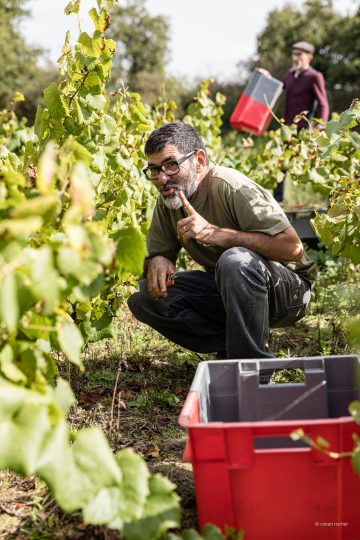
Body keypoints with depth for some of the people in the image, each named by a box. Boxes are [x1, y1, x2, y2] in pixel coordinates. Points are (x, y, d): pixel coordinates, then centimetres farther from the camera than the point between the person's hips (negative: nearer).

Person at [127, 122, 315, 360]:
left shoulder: (231, 187, -23)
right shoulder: (167, 200, -2)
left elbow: (292, 247, -31)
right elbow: (156, 253, 7)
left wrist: (215, 233, -35)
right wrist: (157, 262, -19)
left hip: (288, 288, -6)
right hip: (225, 288, 7)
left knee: (235, 260, -38)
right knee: (143, 297, -9)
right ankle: (231, 347, -7)